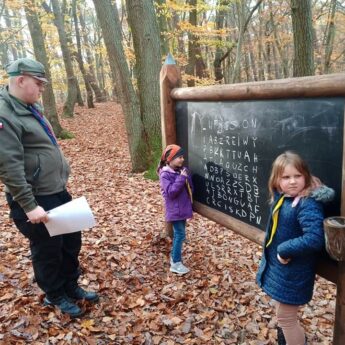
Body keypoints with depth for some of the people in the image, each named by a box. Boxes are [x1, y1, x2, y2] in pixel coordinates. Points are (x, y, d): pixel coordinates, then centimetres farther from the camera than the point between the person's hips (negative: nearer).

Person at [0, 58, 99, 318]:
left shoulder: (30, 108, 11)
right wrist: (29, 206, -25)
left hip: (57, 193, 9)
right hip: (36, 200, -9)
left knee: (72, 242, 19)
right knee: (47, 250, 9)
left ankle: (71, 287, 39)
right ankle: (56, 296, 32)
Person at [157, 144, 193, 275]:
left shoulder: (182, 170, 5)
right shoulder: (165, 174, -17)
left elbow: (189, 188, 16)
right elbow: (170, 192, -27)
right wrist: (181, 178, -26)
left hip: (183, 208, 8)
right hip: (175, 210, -8)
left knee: (178, 234, 16)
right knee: (180, 234, -7)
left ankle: (174, 257, 31)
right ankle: (176, 264, 2)